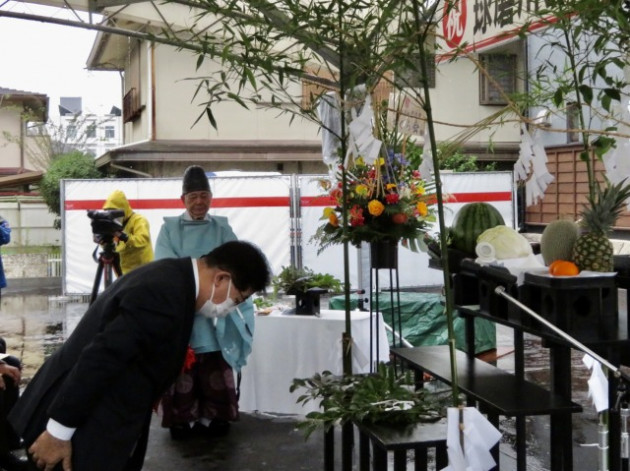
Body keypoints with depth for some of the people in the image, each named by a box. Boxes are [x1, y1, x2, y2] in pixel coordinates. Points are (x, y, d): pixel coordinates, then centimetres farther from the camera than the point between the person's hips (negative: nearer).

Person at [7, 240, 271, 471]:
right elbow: (98, 359, -28)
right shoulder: (164, 295, -25)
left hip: (96, 418, 10)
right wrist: (58, 432, -23)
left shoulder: (173, 277, 6)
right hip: (81, 428, -10)